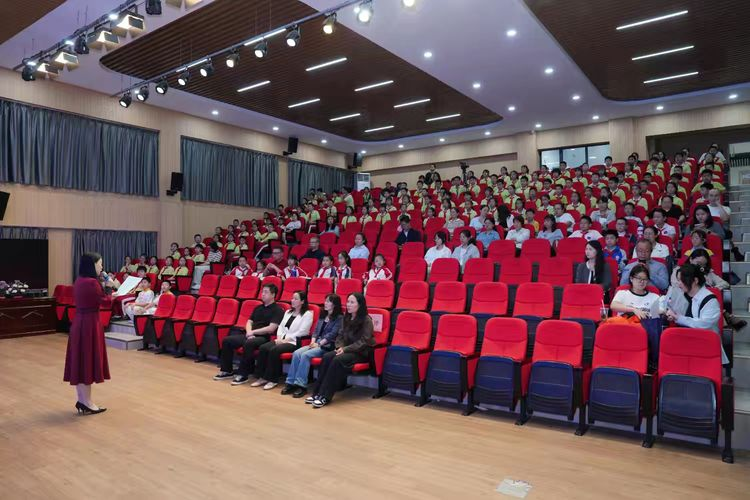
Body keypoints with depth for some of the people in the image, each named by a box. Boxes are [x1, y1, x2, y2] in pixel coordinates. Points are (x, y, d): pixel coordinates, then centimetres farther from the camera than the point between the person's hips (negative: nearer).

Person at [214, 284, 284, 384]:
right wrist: (249, 333, -6)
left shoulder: (277, 310, -6)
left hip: (264, 338, -8)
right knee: (227, 340, -6)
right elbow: (249, 322, 16)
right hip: (251, 335, 8)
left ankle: (243, 374, -26)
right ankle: (227, 371, 4)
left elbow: (271, 329, -14)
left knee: (248, 344, -37)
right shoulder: (258, 308, 19)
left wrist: (253, 332, -11)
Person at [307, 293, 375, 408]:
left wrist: (346, 349, -20)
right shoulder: (347, 318, 11)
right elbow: (341, 336, 13)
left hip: (361, 352, -6)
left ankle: (325, 396, -29)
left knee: (338, 360, -31)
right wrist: (340, 347, -8)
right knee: (326, 357, -22)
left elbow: (363, 341, -15)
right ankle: (317, 393, -23)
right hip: (347, 349, 6)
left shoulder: (366, 320, -10)